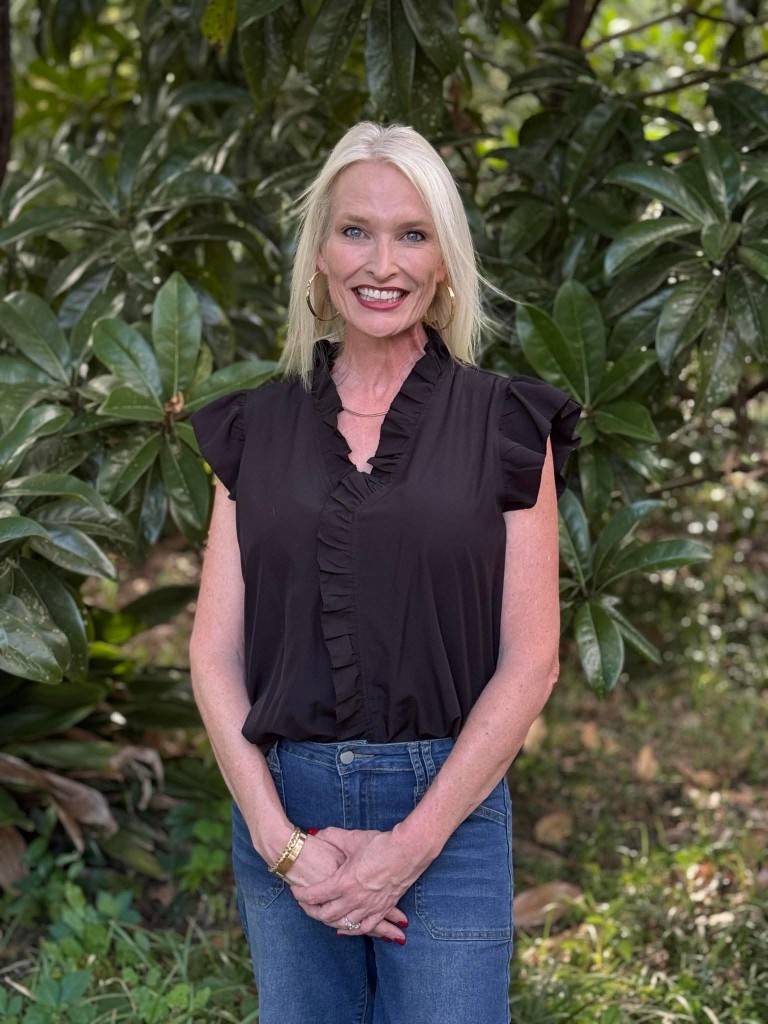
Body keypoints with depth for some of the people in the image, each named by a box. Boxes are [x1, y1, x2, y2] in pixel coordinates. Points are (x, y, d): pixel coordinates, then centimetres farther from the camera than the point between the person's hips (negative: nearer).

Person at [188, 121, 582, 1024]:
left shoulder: (505, 425, -1)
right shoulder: (255, 428, 6)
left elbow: (530, 660, -4)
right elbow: (215, 649, 3)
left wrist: (411, 844, -10)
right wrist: (278, 838, -9)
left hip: (447, 811, -2)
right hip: (282, 806, 2)